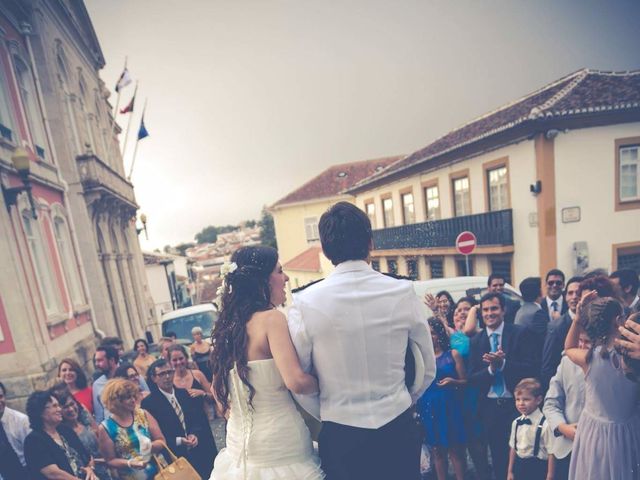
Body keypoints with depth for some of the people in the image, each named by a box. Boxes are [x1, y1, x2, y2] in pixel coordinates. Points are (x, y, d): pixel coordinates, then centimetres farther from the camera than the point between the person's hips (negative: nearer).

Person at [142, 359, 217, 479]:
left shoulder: (186, 394, 7)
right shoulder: (149, 403, -7)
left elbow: (201, 420, 8)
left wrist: (194, 434, -10)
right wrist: (178, 441, -18)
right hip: (175, 459, -4)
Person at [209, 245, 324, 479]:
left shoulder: (227, 324, 2)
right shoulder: (271, 318, -20)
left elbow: (218, 390, 10)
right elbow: (295, 381, -28)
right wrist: (324, 382, -9)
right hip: (278, 441, -7)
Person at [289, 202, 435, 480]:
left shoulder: (306, 303, -15)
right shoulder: (403, 292, -10)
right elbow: (428, 368, 0)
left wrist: (328, 418, 9)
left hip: (340, 436, -1)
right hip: (398, 431, 2)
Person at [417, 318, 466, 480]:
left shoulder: (453, 354, 0)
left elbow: (465, 381, 1)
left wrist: (452, 381, -16)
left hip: (449, 406, -1)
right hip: (428, 407, 2)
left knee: (455, 449, 6)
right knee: (437, 451, 12)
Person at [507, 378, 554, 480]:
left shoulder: (545, 425, -19)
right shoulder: (516, 423, 0)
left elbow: (551, 453, -15)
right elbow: (513, 448, 8)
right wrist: (510, 471, 12)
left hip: (538, 469, -5)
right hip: (519, 467, 6)